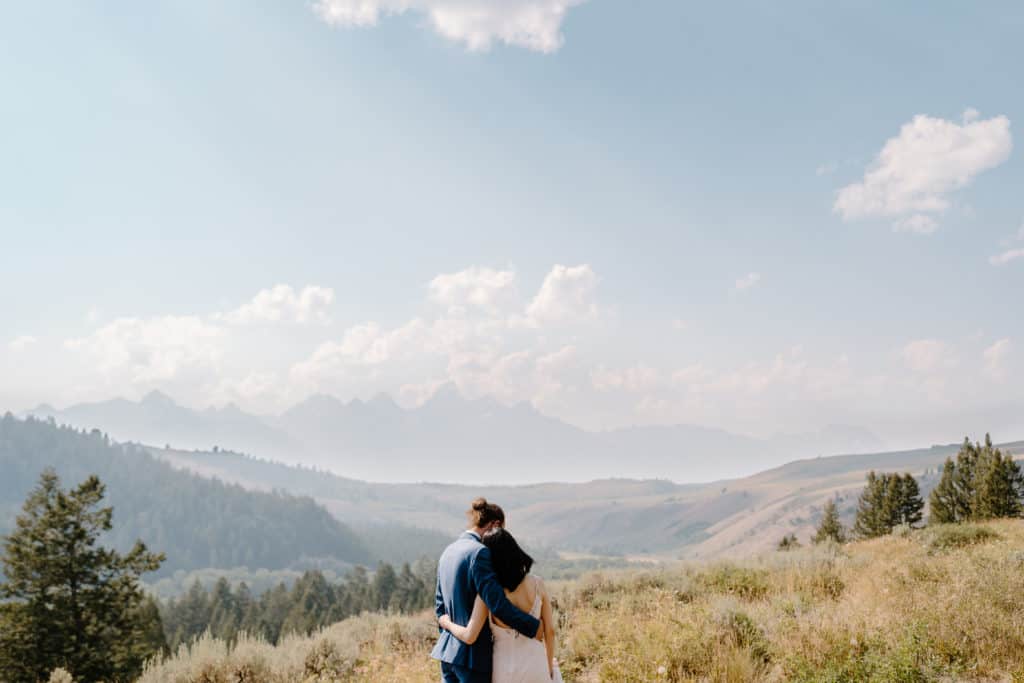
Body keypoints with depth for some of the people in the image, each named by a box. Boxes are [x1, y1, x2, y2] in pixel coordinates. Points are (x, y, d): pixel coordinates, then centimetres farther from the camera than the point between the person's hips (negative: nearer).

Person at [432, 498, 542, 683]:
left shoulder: (449, 551, 10)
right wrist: (533, 627, -13)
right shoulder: (479, 552, -17)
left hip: (448, 649, 9)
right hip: (473, 654, -8)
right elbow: (497, 603, -22)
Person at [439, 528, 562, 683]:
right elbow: (550, 630, -1)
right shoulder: (537, 584, -7)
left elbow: (469, 637, -14)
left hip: (505, 669, -1)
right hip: (536, 666, 1)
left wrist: (448, 623, 6)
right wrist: (549, 666, 12)